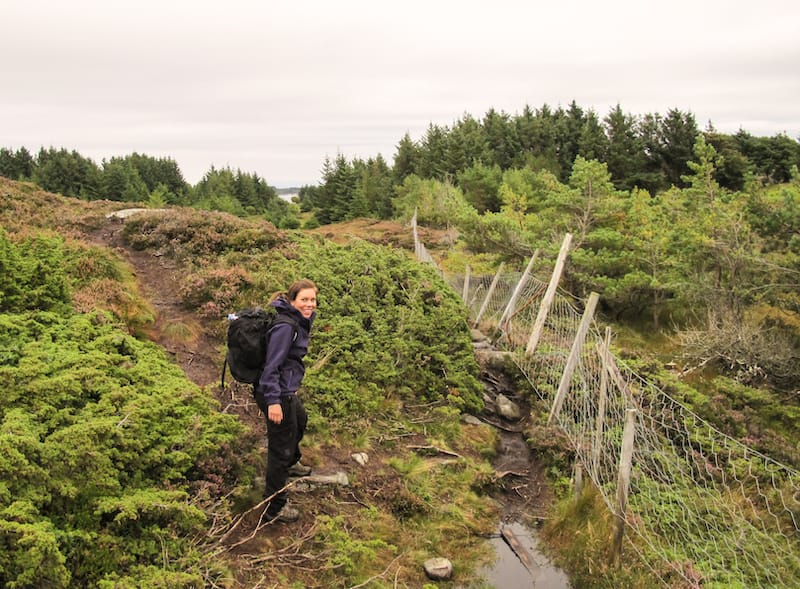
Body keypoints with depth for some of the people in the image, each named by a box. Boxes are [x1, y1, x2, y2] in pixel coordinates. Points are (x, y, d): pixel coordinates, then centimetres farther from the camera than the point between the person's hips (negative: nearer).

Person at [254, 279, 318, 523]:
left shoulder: (298, 321, 6)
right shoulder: (285, 326, -24)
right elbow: (271, 365, -26)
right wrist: (273, 401, -27)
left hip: (286, 390, 11)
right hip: (277, 393, -11)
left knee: (300, 420, 35)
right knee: (280, 447, -1)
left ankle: (291, 463, 62)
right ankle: (275, 508, 12)